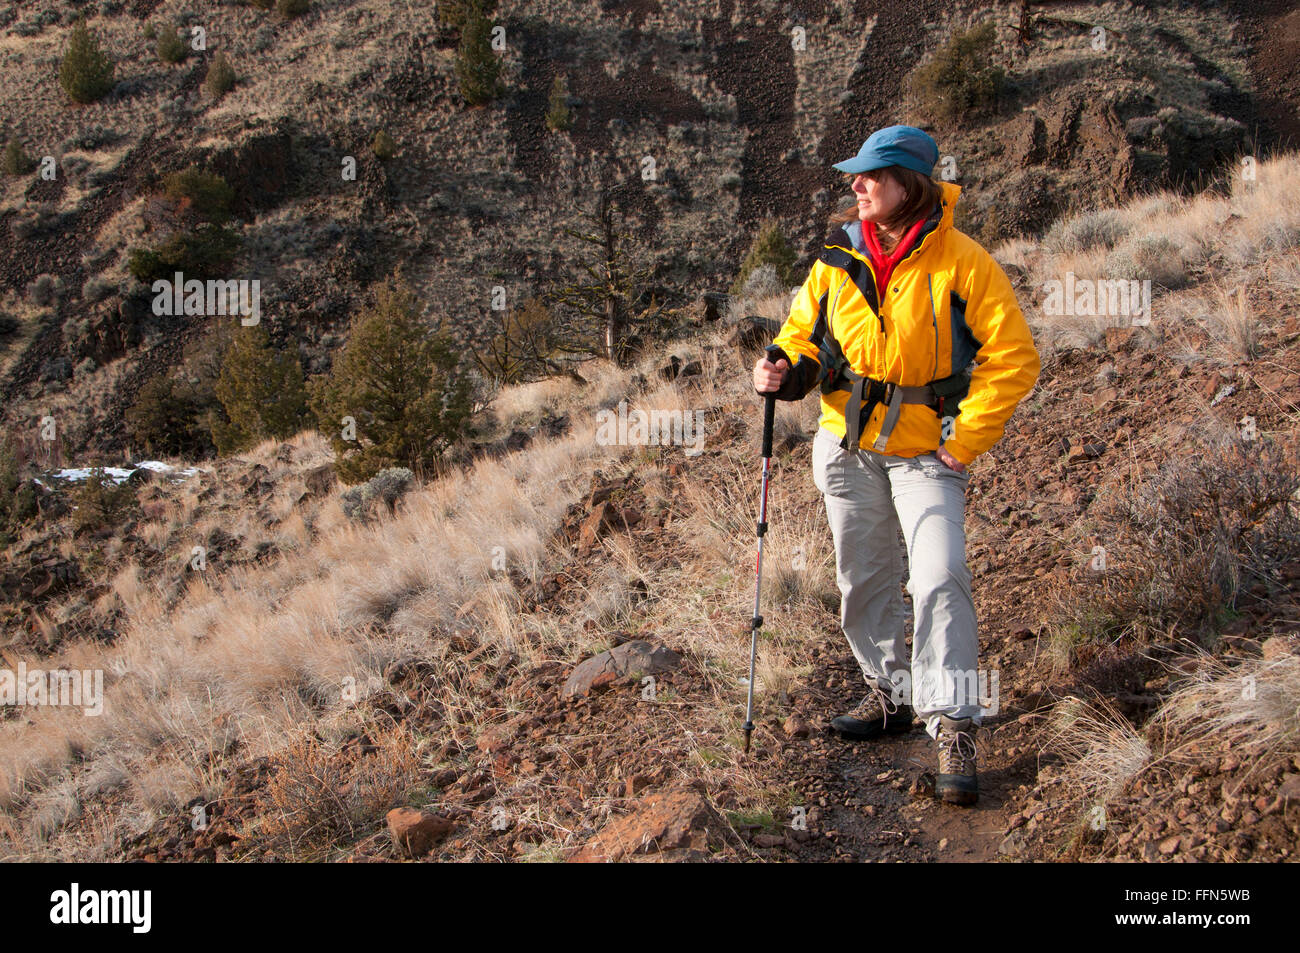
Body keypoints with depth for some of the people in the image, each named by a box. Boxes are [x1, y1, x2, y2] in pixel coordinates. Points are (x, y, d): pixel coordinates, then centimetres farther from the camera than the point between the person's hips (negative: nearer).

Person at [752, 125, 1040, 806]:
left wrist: (966, 440, -14)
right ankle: (891, 693, 34)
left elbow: (1013, 356, -11)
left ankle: (953, 729, -10)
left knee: (939, 580, -17)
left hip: (927, 450, -5)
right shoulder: (838, 261, 2)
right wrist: (785, 369, -11)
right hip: (848, 445, 5)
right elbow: (804, 333, 13)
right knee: (863, 582, 14)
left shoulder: (962, 262, -12)